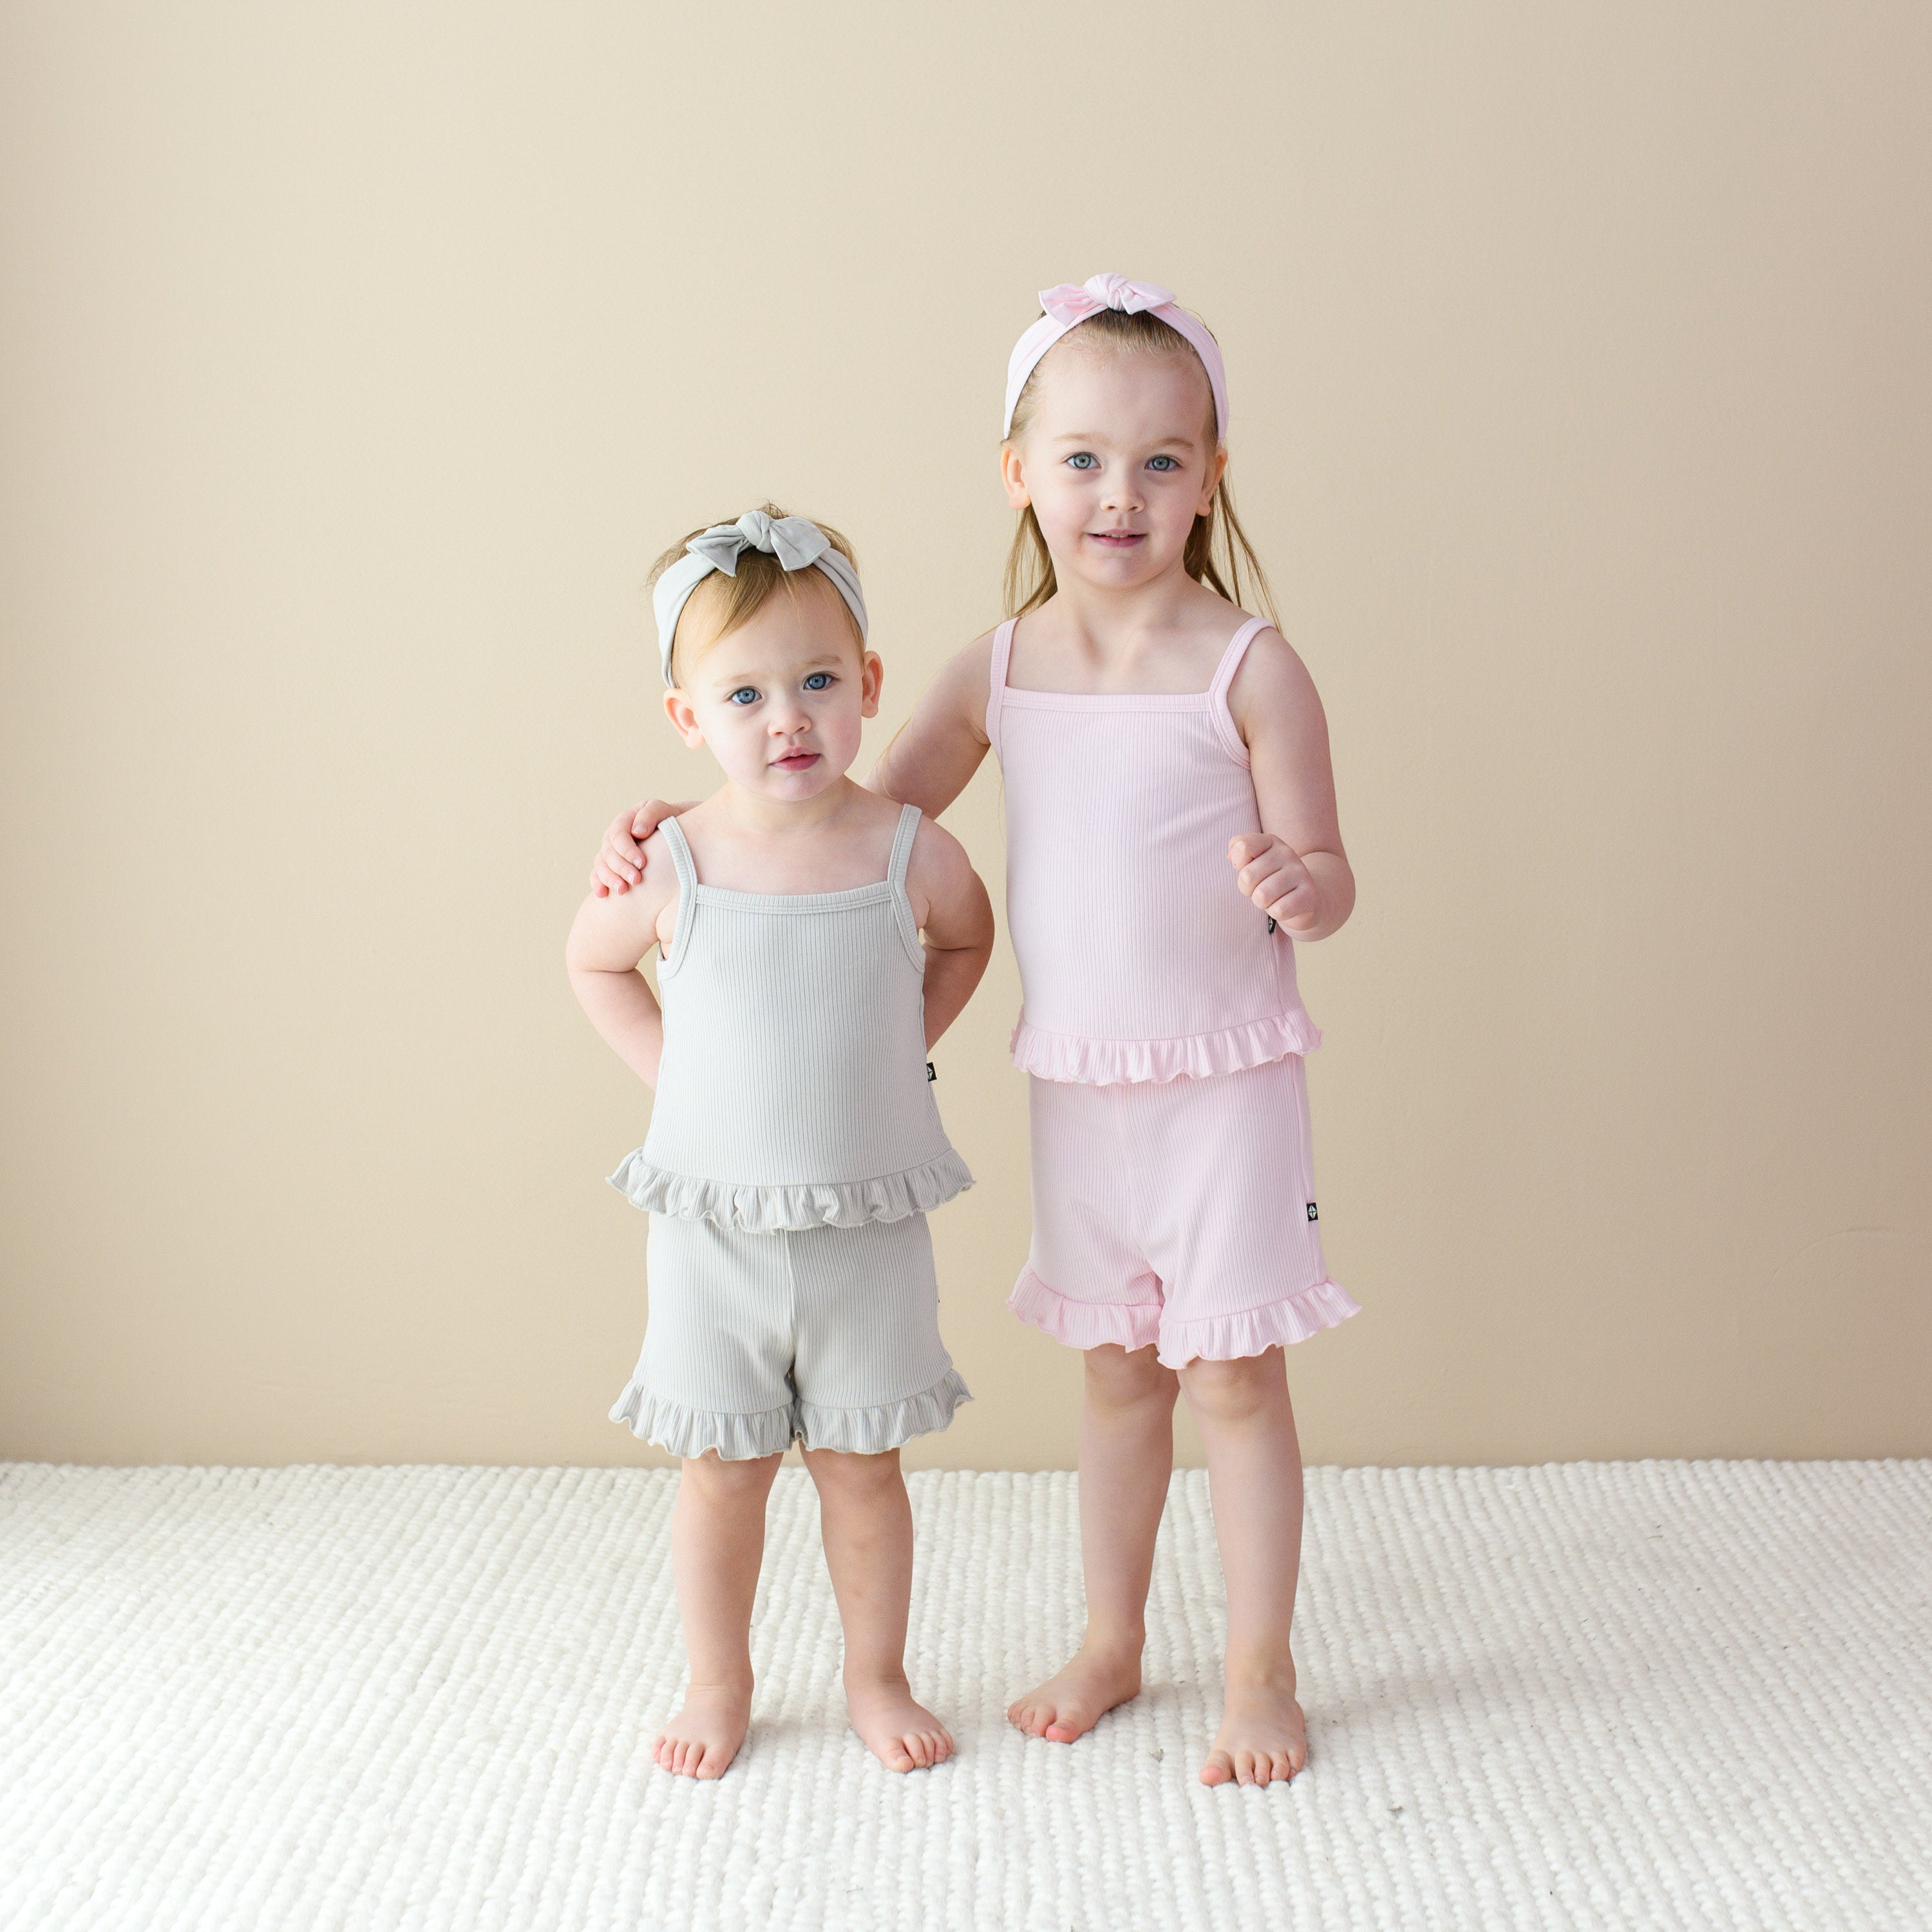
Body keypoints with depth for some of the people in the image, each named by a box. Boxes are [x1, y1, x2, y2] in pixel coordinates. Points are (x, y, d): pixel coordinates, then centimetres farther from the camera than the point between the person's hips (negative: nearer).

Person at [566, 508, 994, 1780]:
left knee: (862, 1466, 12)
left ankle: (878, 1680, 31)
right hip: (715, 1224, 0)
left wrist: (900, 1050, 3)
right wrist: (670, 1071, 0)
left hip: (870, 1225, 0)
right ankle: (719, 1684, 31)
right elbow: (593, 965, 10)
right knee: (723, 1470, 11)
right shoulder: (671, 869, -11)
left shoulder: (914, 854, -11)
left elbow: (968, 939, 12)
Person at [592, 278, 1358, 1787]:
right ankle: (1112, 1644, 33)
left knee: (1233, 1375, 5)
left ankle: (1262, 1673, 21)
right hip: (1074, 1079, 4)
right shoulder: (1000, 670, 2)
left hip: (1225, 1077, -4)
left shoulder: (1249, 667, -11)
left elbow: (1325, 879, -9)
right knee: (1118, 1368, 17)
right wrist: (686, 830, 4)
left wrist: (1296, 885, -32)